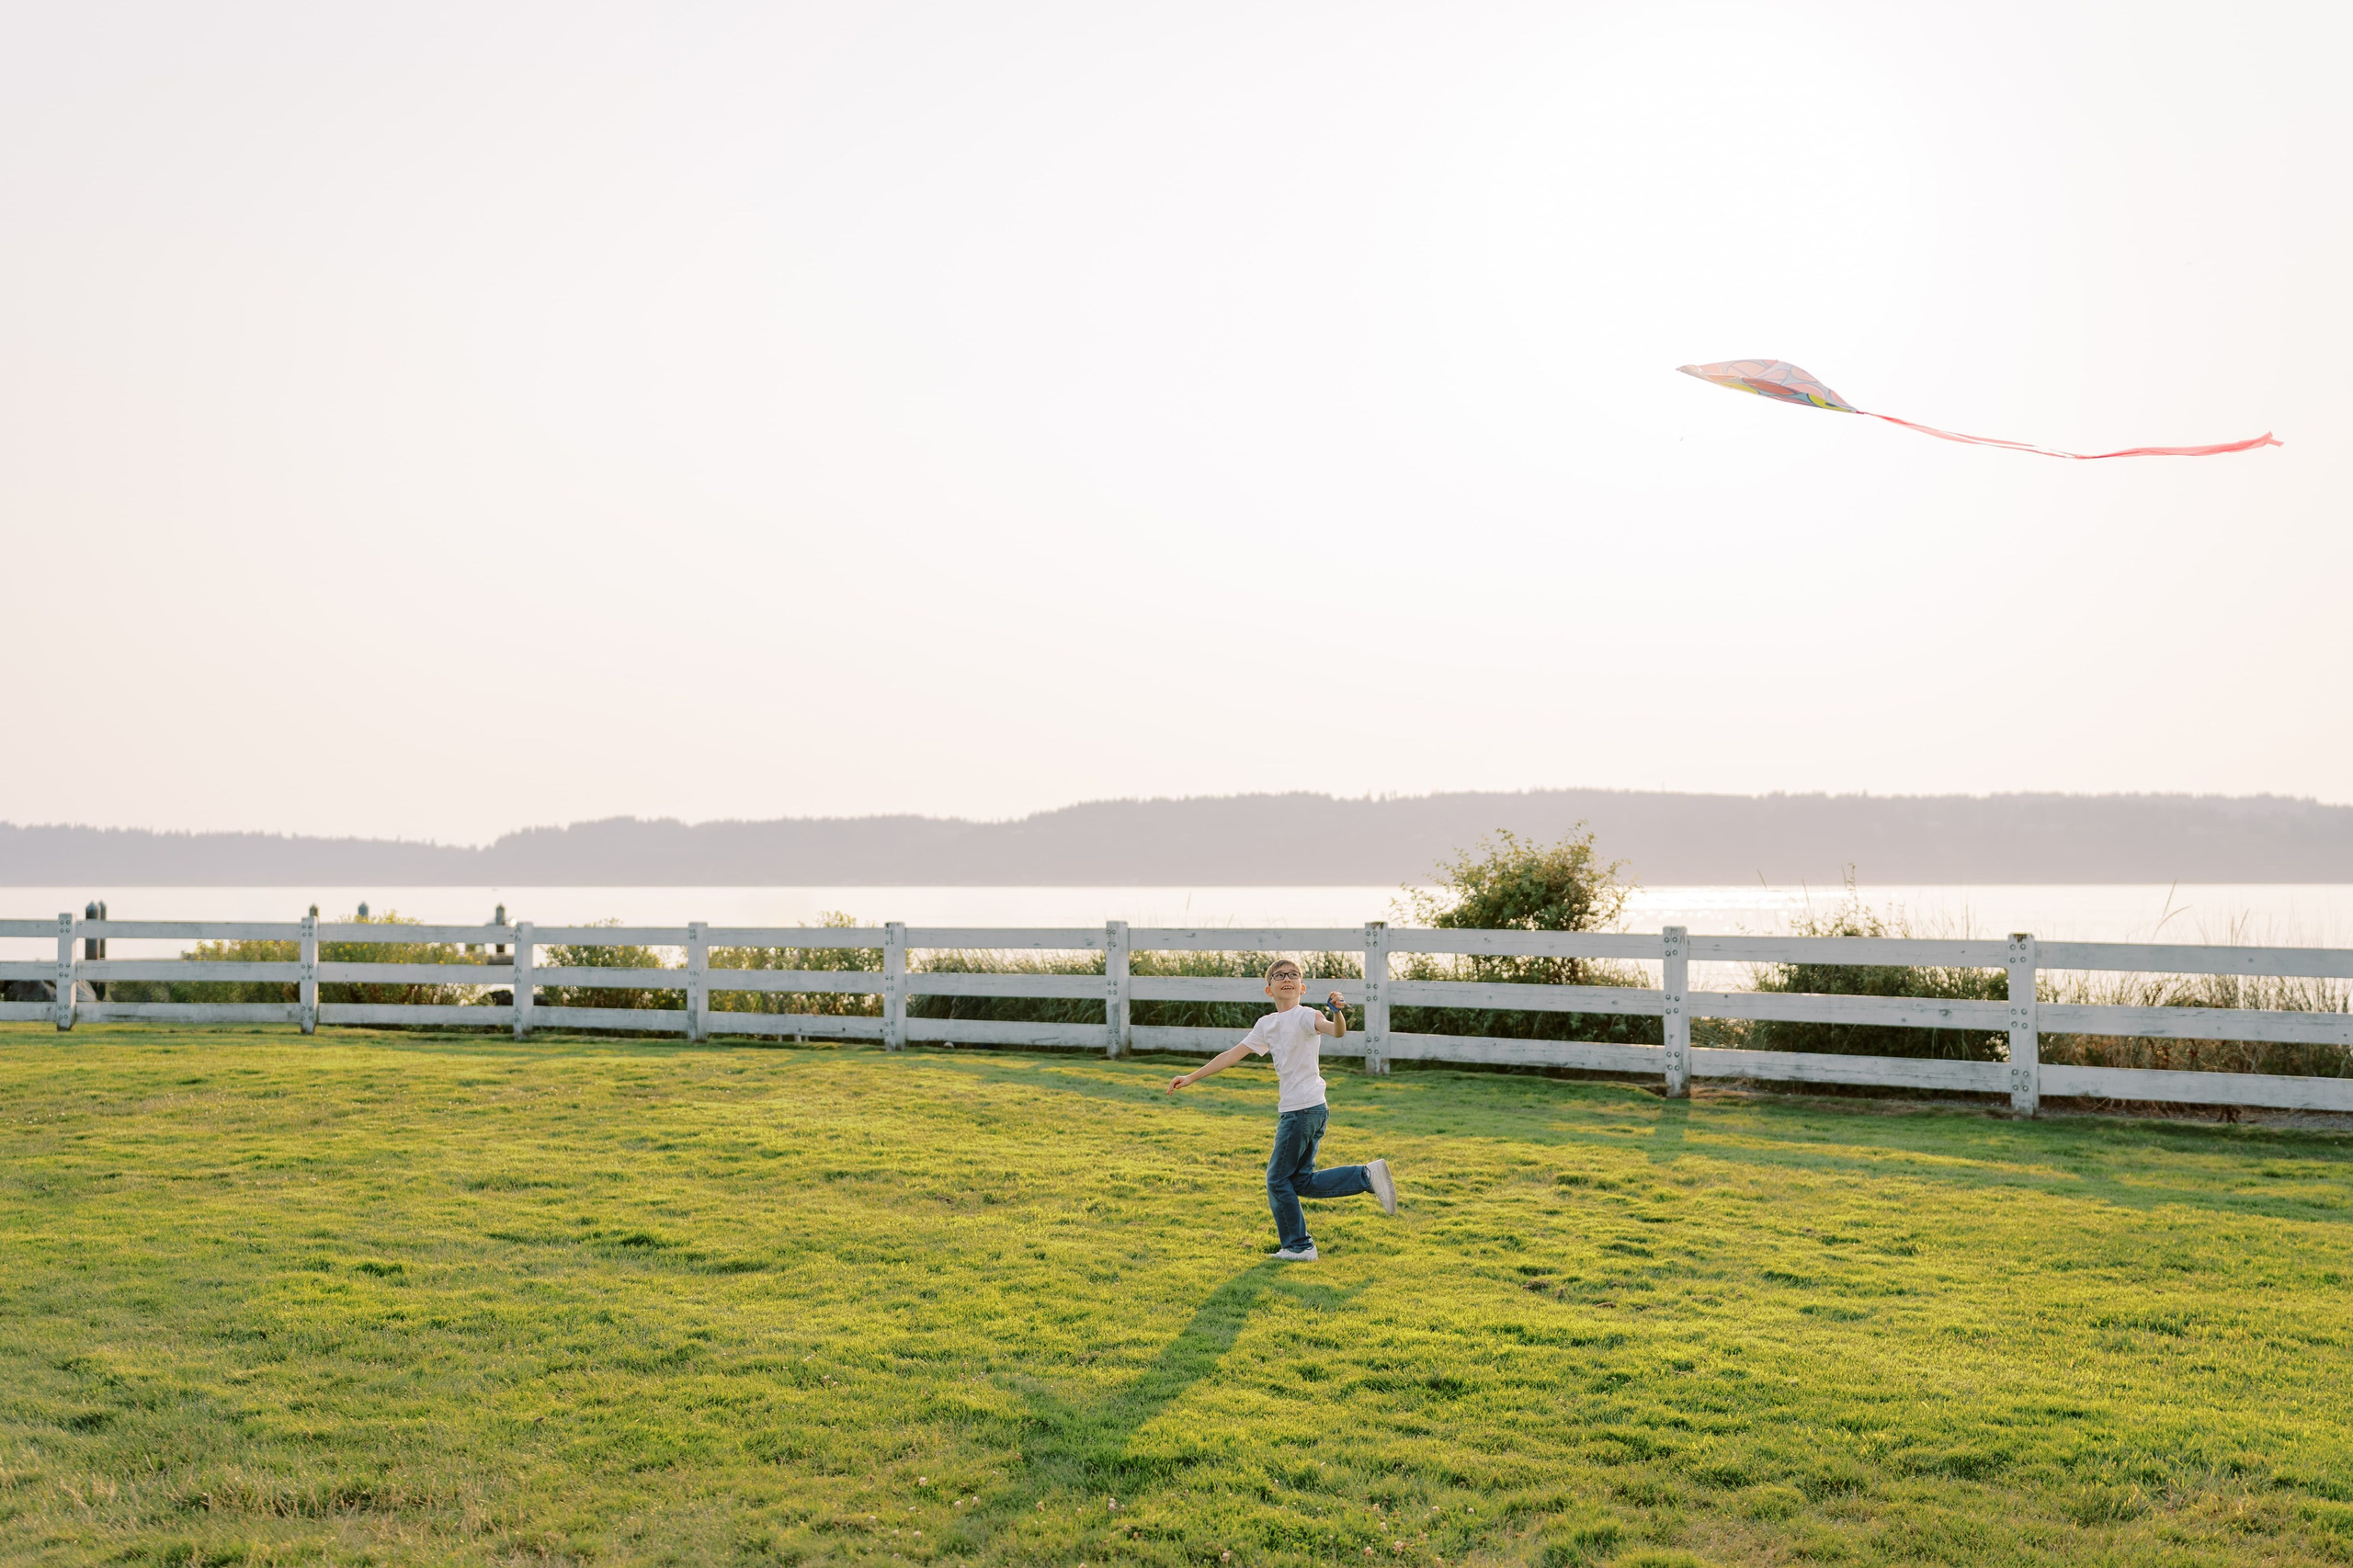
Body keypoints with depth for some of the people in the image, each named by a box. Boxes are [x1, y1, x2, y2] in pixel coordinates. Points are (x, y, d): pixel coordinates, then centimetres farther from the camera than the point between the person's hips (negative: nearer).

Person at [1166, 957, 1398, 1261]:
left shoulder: (1305, 1016, -9)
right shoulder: (1266, 1025, 14)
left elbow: (1337, 1032, -28)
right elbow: (1233, 1054, 18)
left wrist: (1338, 1013, -50)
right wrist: (1191, 1077, 18)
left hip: (1303, 1109, -8)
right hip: (1293, 1110, 8)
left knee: (1278, 1179, 0)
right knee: (1301, 1181, 10)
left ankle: (1298, 1247, 11)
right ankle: (1367, 1176, 11)